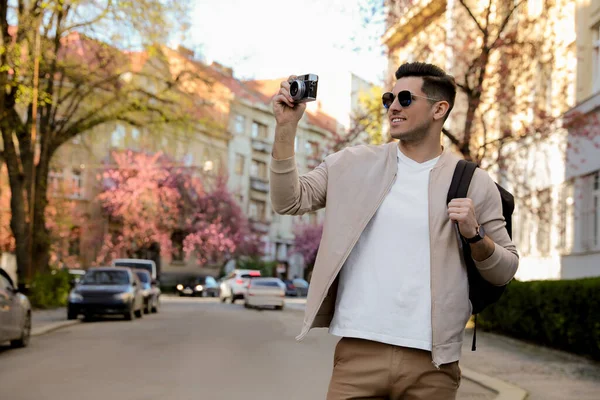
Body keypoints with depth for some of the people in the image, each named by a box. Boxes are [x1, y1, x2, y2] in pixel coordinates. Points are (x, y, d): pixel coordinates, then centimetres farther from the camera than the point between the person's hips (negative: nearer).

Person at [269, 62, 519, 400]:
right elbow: (289, 201, 2)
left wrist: (475, 235, -11)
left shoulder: (474, 183, 6)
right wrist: (286, 127, -5)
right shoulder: (355, 164, 9)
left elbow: (505, 271, 9)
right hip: (358, 351, 1)